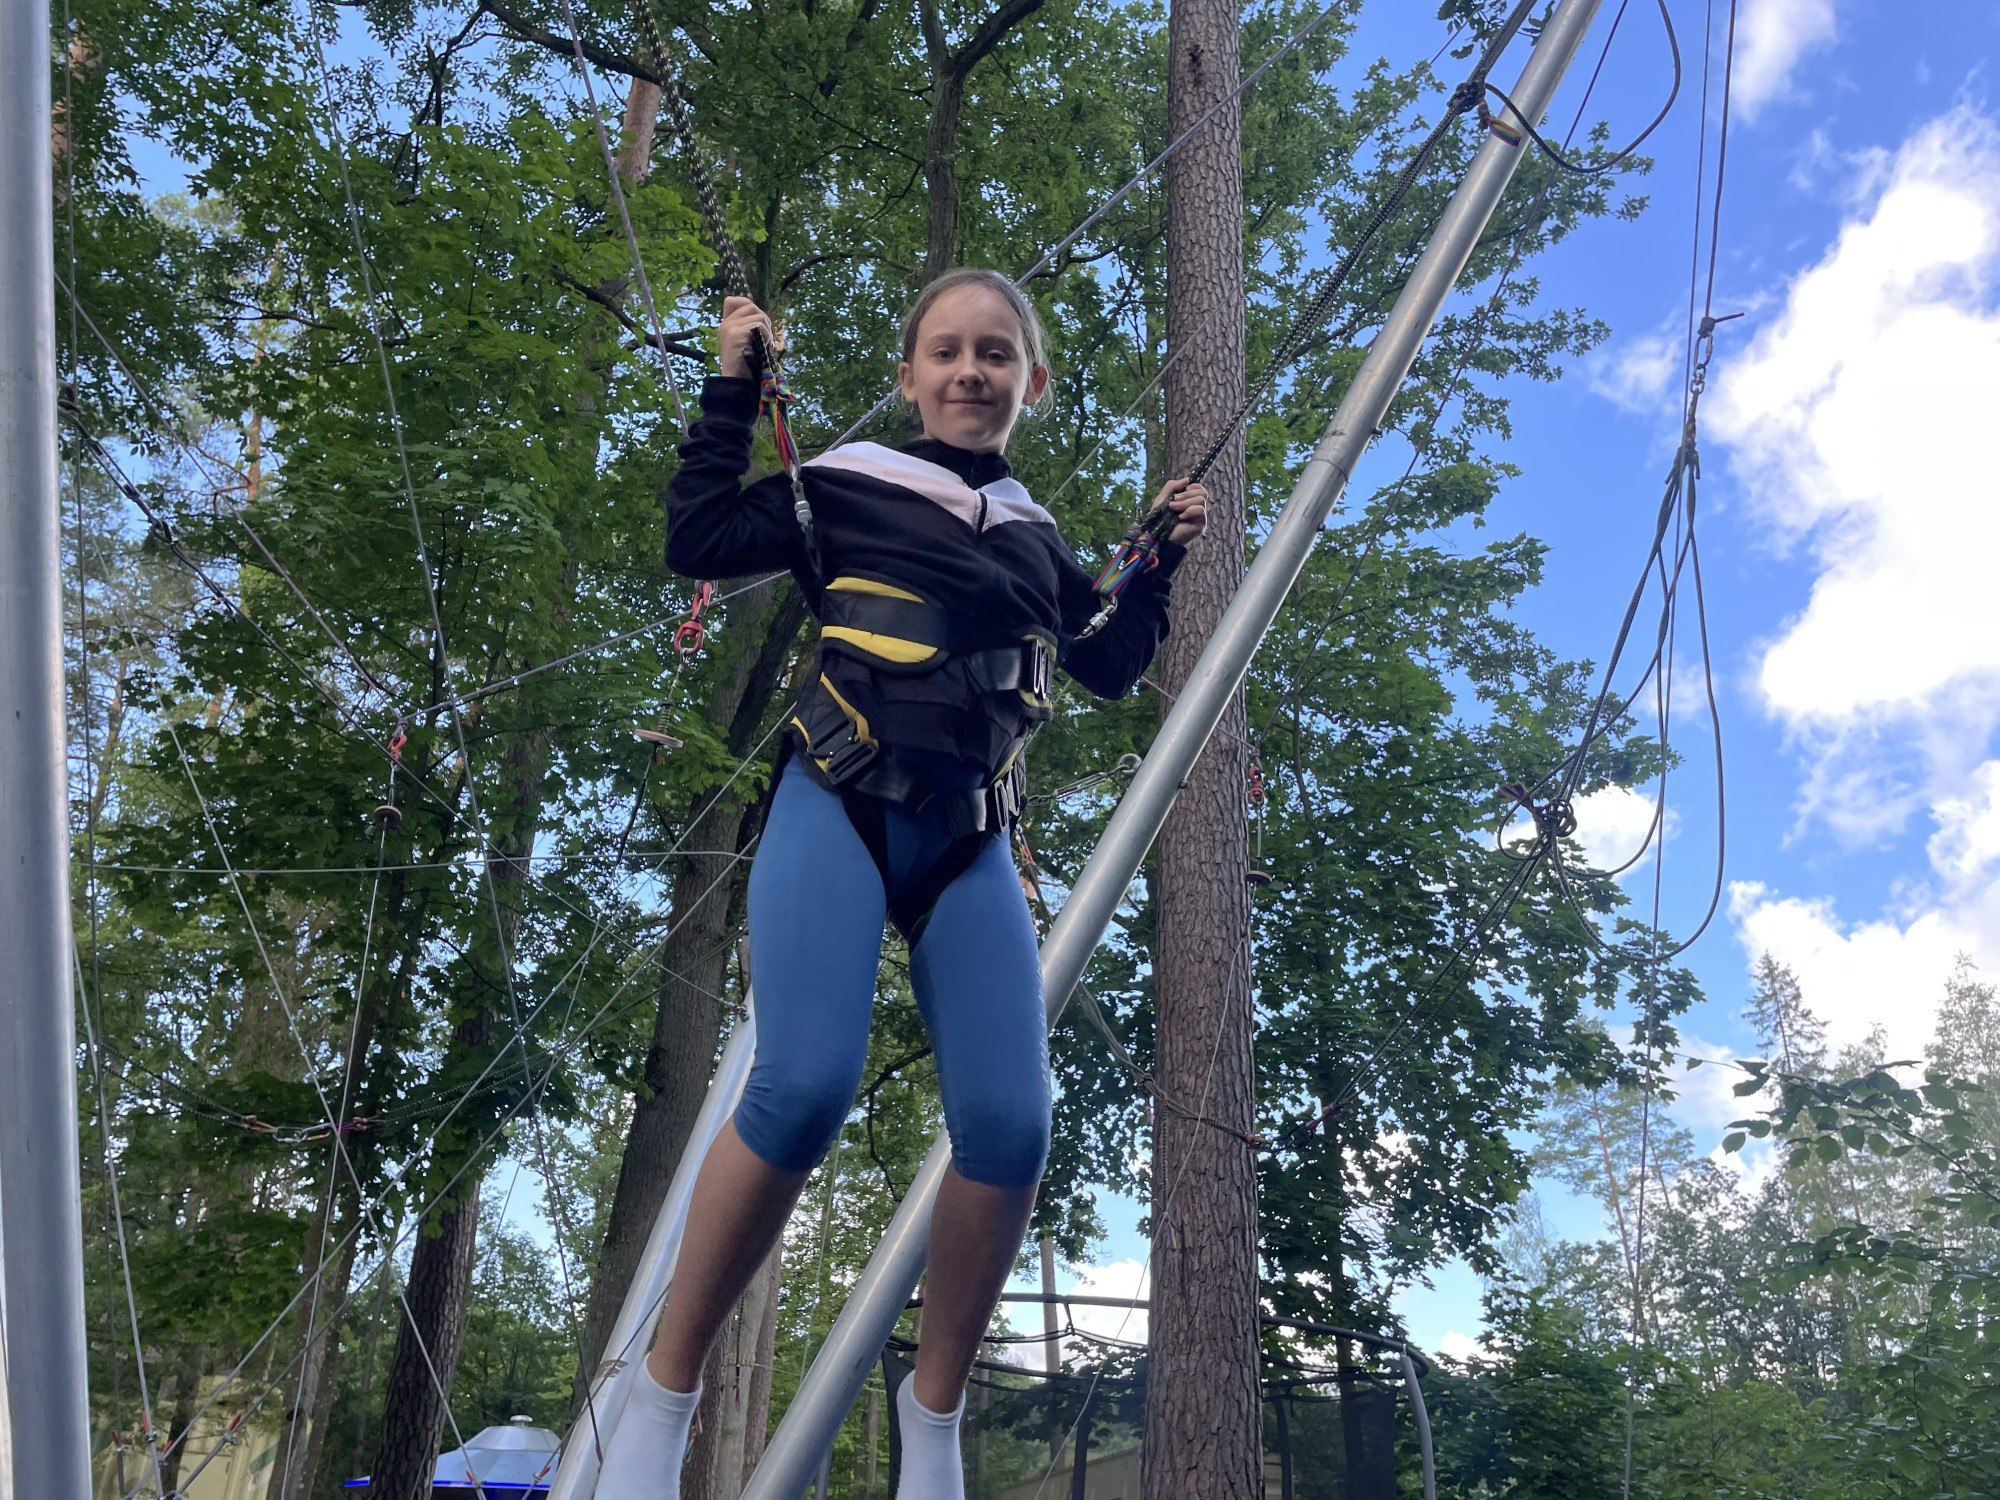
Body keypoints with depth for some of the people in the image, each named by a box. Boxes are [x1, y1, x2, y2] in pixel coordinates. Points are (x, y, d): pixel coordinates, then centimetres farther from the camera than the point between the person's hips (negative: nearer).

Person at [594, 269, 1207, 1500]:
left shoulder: (1039, 538, 22)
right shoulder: (847, 481, 9)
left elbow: (1108, 670, 29)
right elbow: (700, 541, 2)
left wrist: (1162, 563, 19)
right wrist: (734, 391, 2)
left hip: (970, 840, 4)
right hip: (838, 806, -4)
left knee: (1010, 1130, -12)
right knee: (804, 1088, -26)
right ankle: (661, 1398, -5)